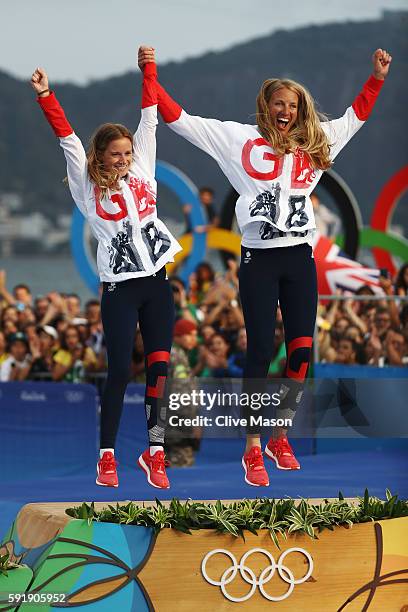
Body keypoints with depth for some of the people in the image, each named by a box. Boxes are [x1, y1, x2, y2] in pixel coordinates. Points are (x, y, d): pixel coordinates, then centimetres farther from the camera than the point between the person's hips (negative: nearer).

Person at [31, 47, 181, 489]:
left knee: (160, 368, -1)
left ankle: (155, 452, 3)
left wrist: (148, 71, 13)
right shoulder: (89, 186, 2)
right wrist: (45, 97, -15)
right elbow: (67, 139, -7)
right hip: (120, 288, -3)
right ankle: (107, 456, 4)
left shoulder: (141, 169, 11)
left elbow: (149, 118, 13)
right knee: (120, 371, -5)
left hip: (157, 282, 4)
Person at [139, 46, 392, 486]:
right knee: (261, 351, -5)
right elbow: (181, 121, 3)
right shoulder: (239, 138, 4)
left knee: (302, 349, 1)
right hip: (259, 259, -4)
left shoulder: (313, 143, 13)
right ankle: (253, 450, 1)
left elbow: (354, 117, 26)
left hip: (300, 258, 4)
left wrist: (377, 77, 21)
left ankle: (280, 437, 16)